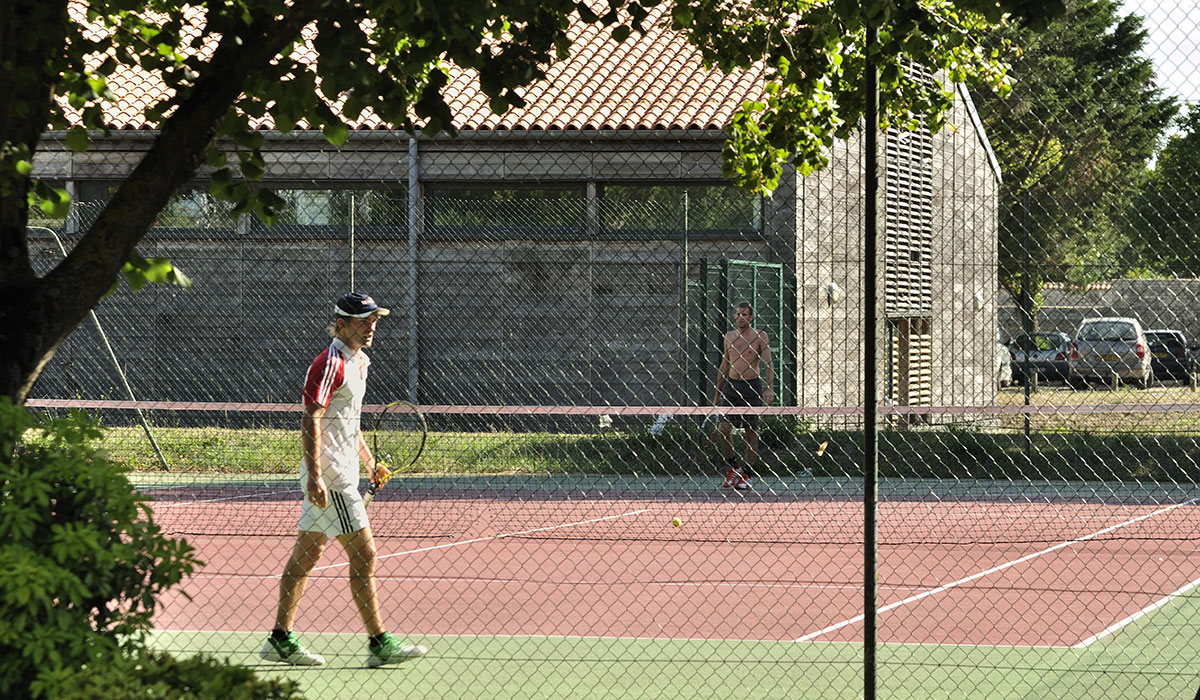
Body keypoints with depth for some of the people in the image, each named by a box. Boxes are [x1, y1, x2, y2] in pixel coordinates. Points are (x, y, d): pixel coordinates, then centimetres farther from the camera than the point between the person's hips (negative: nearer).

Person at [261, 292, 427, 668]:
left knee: (306, 554, 11)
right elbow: (310, 421, -21)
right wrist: (315, 476, -27)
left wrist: (369, 460, 25)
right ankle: (380, 644, -5)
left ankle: (281, 640, 14)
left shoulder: (358, 362, 16)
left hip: (340, 472, 10)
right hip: (329, 477, -10)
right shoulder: (329, 365, -16)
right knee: (364, 556, -8)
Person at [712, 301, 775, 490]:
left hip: (752, 386, -4)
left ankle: (745, 474, 8)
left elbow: (768, 364, -5)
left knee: (751, 432, 0)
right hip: (731, 385, 4)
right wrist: (717, 393, 19)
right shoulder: (729, 336, 12)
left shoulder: (759, 336, -1)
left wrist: (769, 388, -18)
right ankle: (733, 467, 8)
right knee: (723, 427, -9)